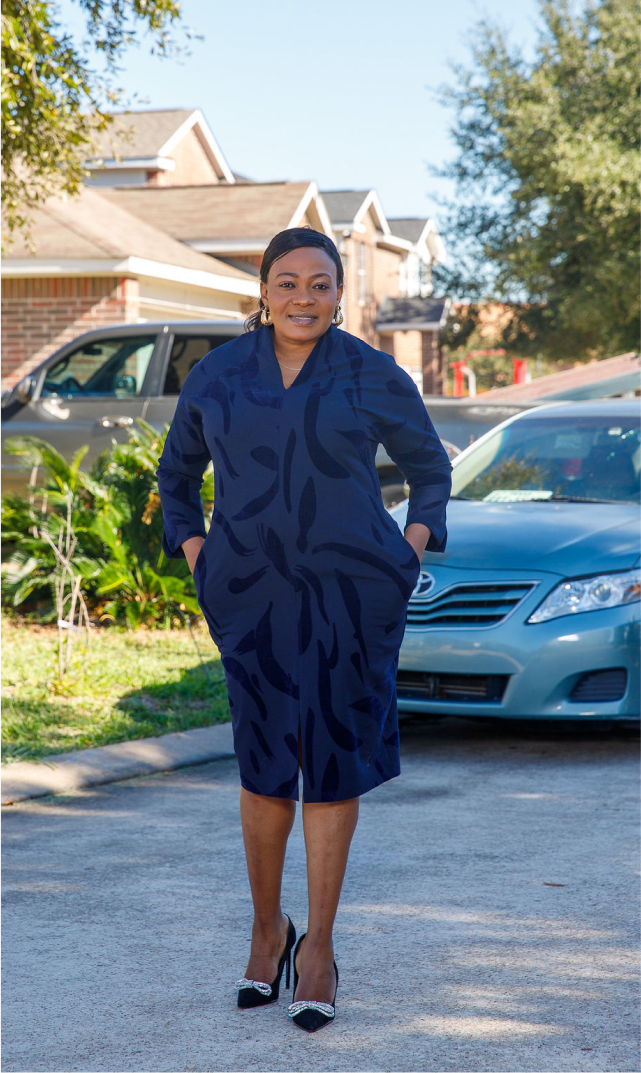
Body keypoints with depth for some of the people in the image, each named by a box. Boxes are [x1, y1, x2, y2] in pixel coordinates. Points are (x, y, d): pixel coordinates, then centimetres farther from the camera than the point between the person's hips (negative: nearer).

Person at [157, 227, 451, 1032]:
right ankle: (267, 928, 21)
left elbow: (430, 467, 16)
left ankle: (318, 949, 10)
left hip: (353, 590, -1)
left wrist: (411, 551, 2)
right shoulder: (215, 377, 6)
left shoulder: (375, 378, 2)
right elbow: (176, 474, 21)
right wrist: (196, 556, 8)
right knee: (265, 766, 0)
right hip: (253, 596, 1)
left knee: (333, 765, 0)